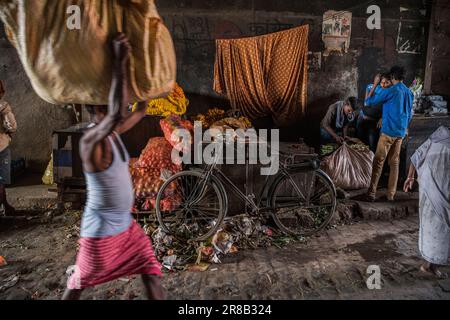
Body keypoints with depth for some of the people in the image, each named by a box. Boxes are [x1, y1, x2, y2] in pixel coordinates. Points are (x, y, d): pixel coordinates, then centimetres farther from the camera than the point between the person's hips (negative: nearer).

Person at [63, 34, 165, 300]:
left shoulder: (113, 133, -1)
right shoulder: (91, 141, -26)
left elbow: (140, 111, 10)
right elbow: (118, 113, -46)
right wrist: (120, 62, -40)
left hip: (126, 224, 8)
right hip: (101, 231, -7)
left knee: (152, 272, 10)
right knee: (79, 284, 18)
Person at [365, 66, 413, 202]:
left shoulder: (390, 91, -12)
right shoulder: (409, 92, 10)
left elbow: (368, 101, -6)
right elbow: (410, 115, 17)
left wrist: (375, 84, 2)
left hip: (388, 131, -6)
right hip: (401, 133, 6)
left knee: (378, 161, -3)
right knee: (395, 162, 10)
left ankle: (372, 193, -4)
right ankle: (391, 194, 13)